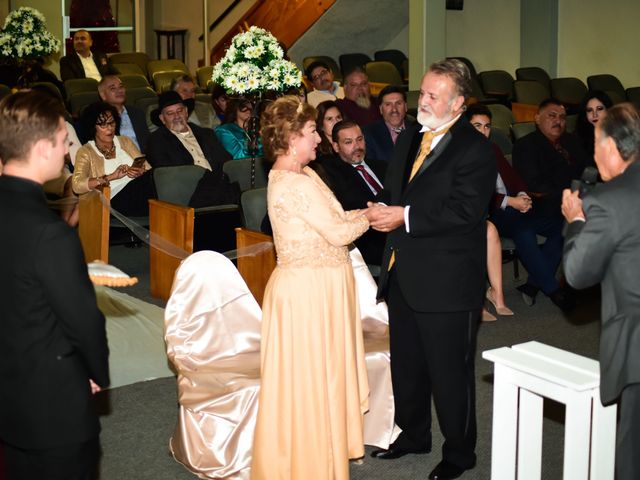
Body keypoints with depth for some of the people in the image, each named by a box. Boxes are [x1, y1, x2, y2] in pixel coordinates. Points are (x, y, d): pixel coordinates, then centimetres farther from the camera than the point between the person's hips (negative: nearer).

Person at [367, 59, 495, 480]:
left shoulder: (475, 150, -14)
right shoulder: (409, 140, 12)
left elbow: (464, 210, -23)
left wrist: (405, 217, -24)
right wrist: (385, 213, 1)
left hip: (447, 282, -8)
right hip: (403, 276, 8)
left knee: (450, 372, 4)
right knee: (406, 363, 20)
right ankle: (413, 434, 39)